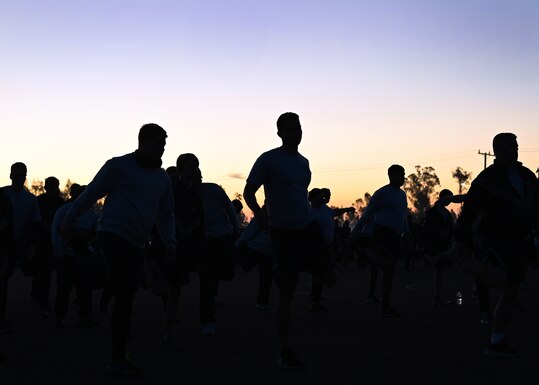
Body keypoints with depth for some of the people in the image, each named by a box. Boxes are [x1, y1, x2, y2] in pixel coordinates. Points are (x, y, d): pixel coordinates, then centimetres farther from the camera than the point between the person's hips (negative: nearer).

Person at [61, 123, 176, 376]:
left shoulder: (162, 178, 16)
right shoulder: (119, 166, -3)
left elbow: (166, 214, 21)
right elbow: (91, 194, 0)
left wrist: (169, 243, 10)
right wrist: (69, 220, 1)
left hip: (136, 244, 6)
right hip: (114, 234, -6)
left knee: (125, 297, 9)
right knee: (124, 296, -10)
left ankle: (119, 359, 17)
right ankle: (119, 359, -2)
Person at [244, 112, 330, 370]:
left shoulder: (303, 162, 11)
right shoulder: (269, 160, -8)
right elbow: (249, 192, -9)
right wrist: (258, 213, -20)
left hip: (307, 225, 6)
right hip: (283, 230, -6)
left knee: (323, 264, -13)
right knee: (287, 294, -4)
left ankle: (282, 271, 19)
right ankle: (285, 353, 8)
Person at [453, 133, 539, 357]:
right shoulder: (487, 178, -8)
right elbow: (470, 209, -13)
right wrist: (460, 240, -18)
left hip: (518, 241, 7)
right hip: (493, 237, -7)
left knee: (511, 292, 7)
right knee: (498, 277, -31)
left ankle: (496, 342, 15)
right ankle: (466, 263, -1)